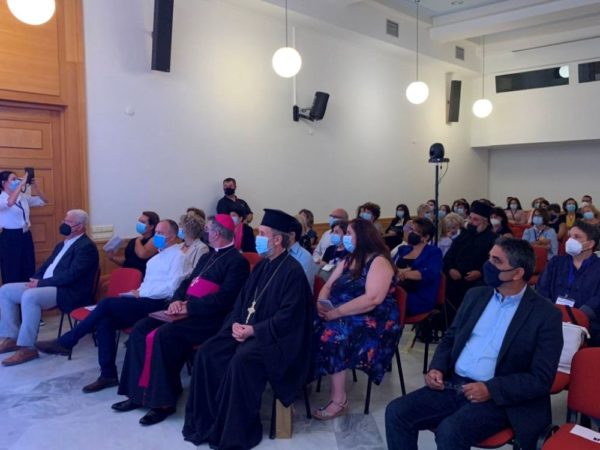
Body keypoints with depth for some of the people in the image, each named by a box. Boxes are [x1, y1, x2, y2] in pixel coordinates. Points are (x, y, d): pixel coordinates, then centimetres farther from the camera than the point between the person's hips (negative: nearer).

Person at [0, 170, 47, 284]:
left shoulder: (23, 197, 9)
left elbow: (42, 201, 15)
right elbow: (10, 202, -32)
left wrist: (34, 185, 1)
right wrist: (22, 183, -28)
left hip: (26, 235, 6)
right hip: (9, 237, -6)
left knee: (29, 271, 10)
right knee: (12, 273, 0)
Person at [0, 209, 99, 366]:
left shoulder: (86, 246, -11)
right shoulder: (62, 245, 21)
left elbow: (71, 275, -21)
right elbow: (47, 265, 22)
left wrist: (41, 283, -19)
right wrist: (35, 280, 1)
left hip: (68, 292, -10)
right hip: (46, 286, 10)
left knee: (29, 296, -33)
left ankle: (27, 348, -25)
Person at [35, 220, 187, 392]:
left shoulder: (178, 256, -5)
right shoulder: (158, 256, 24)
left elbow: (170, 288, -17)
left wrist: (140, 293, -11)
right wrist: (136, 293, 3)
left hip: (157, 305, -8)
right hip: (144, 301, 8)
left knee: (107, 303, -21)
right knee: (105, 321, -16)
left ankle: (65, 342, -8)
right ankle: (108, 375, -13)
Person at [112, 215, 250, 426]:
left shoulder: (237, 261, -9)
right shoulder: (207, 257, 21)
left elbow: (224, 299, -19)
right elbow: (188, 281, 19)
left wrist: (189, 307, -18)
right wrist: (177, 300, -3)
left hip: (208, 318, -9)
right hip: (188, 311, 9)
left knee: (162, 336, -27)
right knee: (141, 329, -5)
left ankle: (164, 401, -15)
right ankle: (138, 392, 1)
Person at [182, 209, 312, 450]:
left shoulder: (292, 271, -14)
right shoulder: (262, 266, 12)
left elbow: (288, 317, -20)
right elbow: (242, 300, 15)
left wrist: (254, 330, -20)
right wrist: (236, 323, -4)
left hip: (273, 337, -8)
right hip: (246, 329, 8)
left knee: (240, 362, -32)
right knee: (207, 354, -10)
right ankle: (205, 421, 1)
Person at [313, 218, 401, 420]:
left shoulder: (379, 261, -10)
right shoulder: (348, 261, 15)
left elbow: (373, 299, -23)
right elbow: (328, 286, 13)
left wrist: (336, 312, -24)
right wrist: (321, 303, -10)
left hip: (374, 321, -7)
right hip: (344, 316, 8)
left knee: (333, 332, -32)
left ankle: (339, 399, -23)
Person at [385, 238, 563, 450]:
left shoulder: (546, 314, -6)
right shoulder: (476, 295, 10)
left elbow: (541, 379, -9)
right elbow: (450, 338, 18)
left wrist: (491, 390, -19)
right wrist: (437, 368, -2)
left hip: (499, 398, -5)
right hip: (453, 385, 5)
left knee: (449, 432, -30)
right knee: (396, 412, -13)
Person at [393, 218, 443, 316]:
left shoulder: (434, 252, 5)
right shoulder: (403, 249, 21)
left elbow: (429, 274, -13)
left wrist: (403, 273, -19)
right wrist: (399, 271, -13)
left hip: (420, 298, -5)